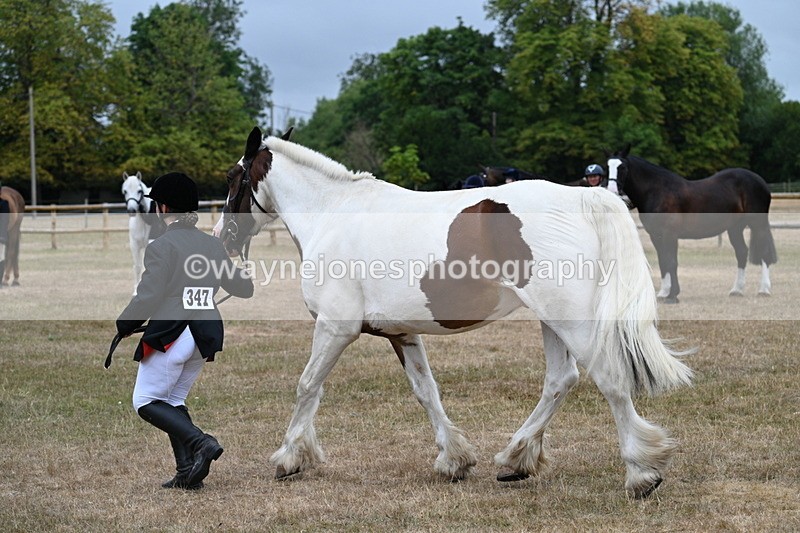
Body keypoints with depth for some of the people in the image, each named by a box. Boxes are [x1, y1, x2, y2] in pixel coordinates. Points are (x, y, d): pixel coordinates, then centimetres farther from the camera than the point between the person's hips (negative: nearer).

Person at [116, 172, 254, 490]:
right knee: (173, 401, 18)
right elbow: (244, 289, 15)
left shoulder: (162, 246, -11)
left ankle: (200, 443, -14)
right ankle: (188, 473, 7)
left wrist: (124, 326, 0)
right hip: (205, 336, 7)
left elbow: (147, 297, -17)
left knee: (145, 402, 5)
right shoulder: (213, 246, 8)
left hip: (169, 336, -7)